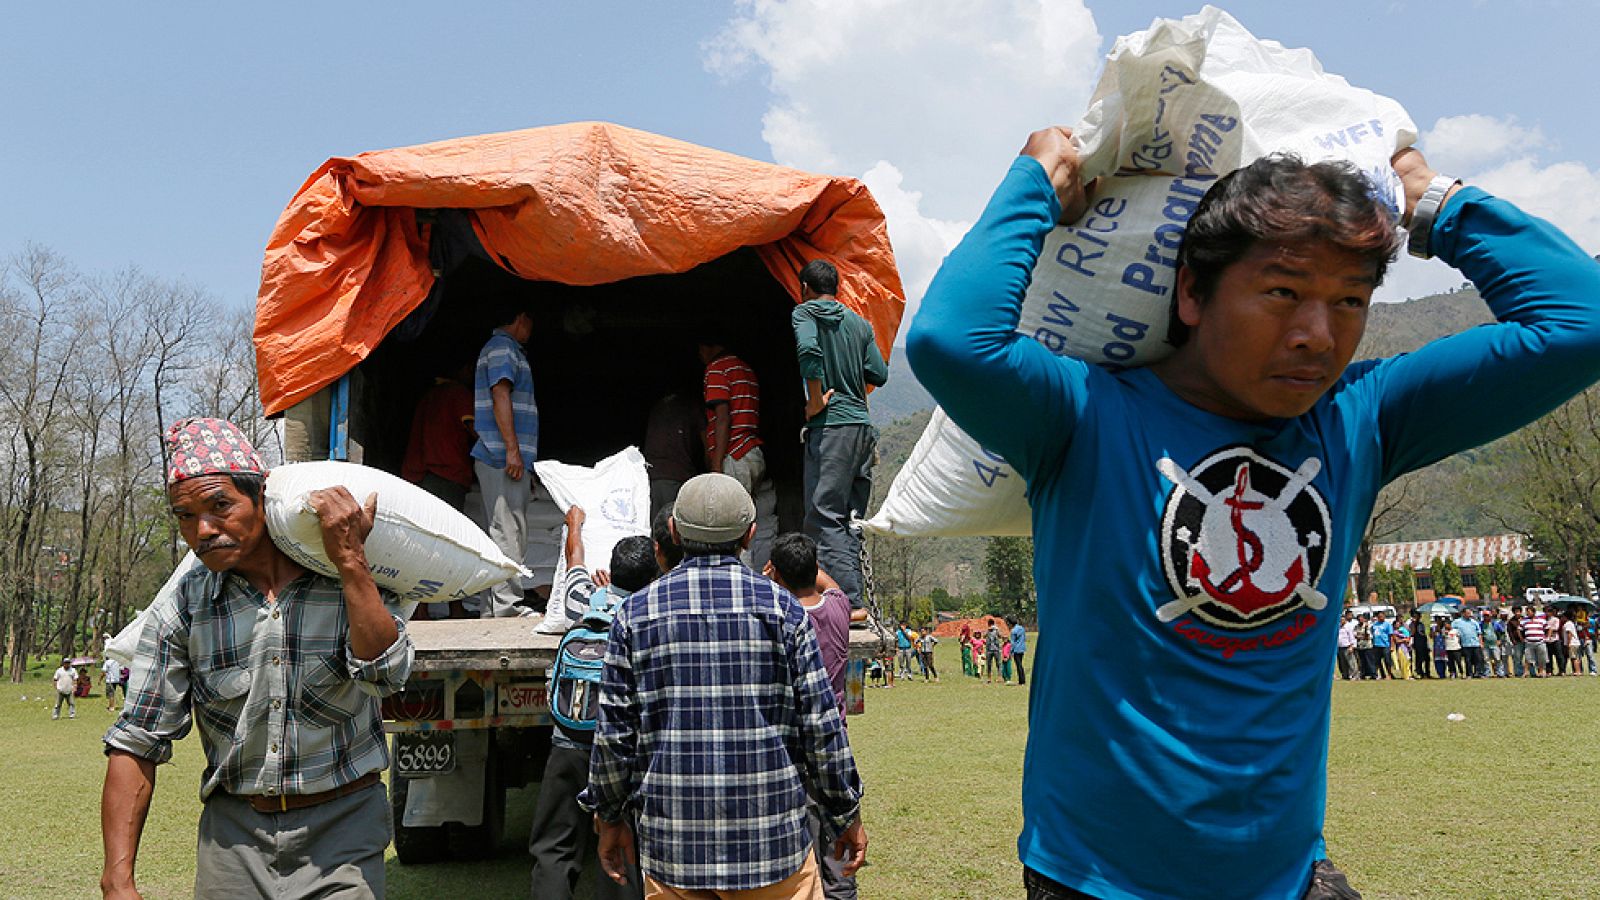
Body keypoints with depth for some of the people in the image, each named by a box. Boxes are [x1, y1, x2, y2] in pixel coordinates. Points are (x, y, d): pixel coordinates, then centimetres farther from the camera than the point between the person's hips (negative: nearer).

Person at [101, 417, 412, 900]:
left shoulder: (350, 583, -6)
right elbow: (135, 744, -1)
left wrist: (350, 560, -25)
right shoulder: (180, 608, -2)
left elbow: (385, 674, -21)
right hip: (232, 831, 2)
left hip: (342, 827, -2)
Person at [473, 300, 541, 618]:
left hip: (504, 459, 11)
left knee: (503, 533, 10)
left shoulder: (504, 347, 27)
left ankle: (492, 609, 11)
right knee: (508, 534, -12)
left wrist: (525, 462, 26)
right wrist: (512, 449, -22)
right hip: (504, 457, -11)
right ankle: (507, 605, -13)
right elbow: (500, 395, -16)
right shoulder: (503, 346, -4)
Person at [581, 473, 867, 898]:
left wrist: (610, 815, 17)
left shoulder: (635, 612, 1)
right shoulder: (782, 607, -3)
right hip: (772, 837, -1)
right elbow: (821, 723, -3)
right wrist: (847, 815, 8)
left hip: (671, 843, 2)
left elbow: (614, 731, 3)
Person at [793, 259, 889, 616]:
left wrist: (816, 400, -13)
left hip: (830, 424, -7)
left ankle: (850, 602, -12)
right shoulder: (859, 322, 17)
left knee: (825, 517, -6)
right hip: (863, 426, 7)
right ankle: (855, 595, 10)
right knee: (852, 518, 10)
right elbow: (880, 375, 11)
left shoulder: (804, 313, 1)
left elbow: (808, 348, -21)